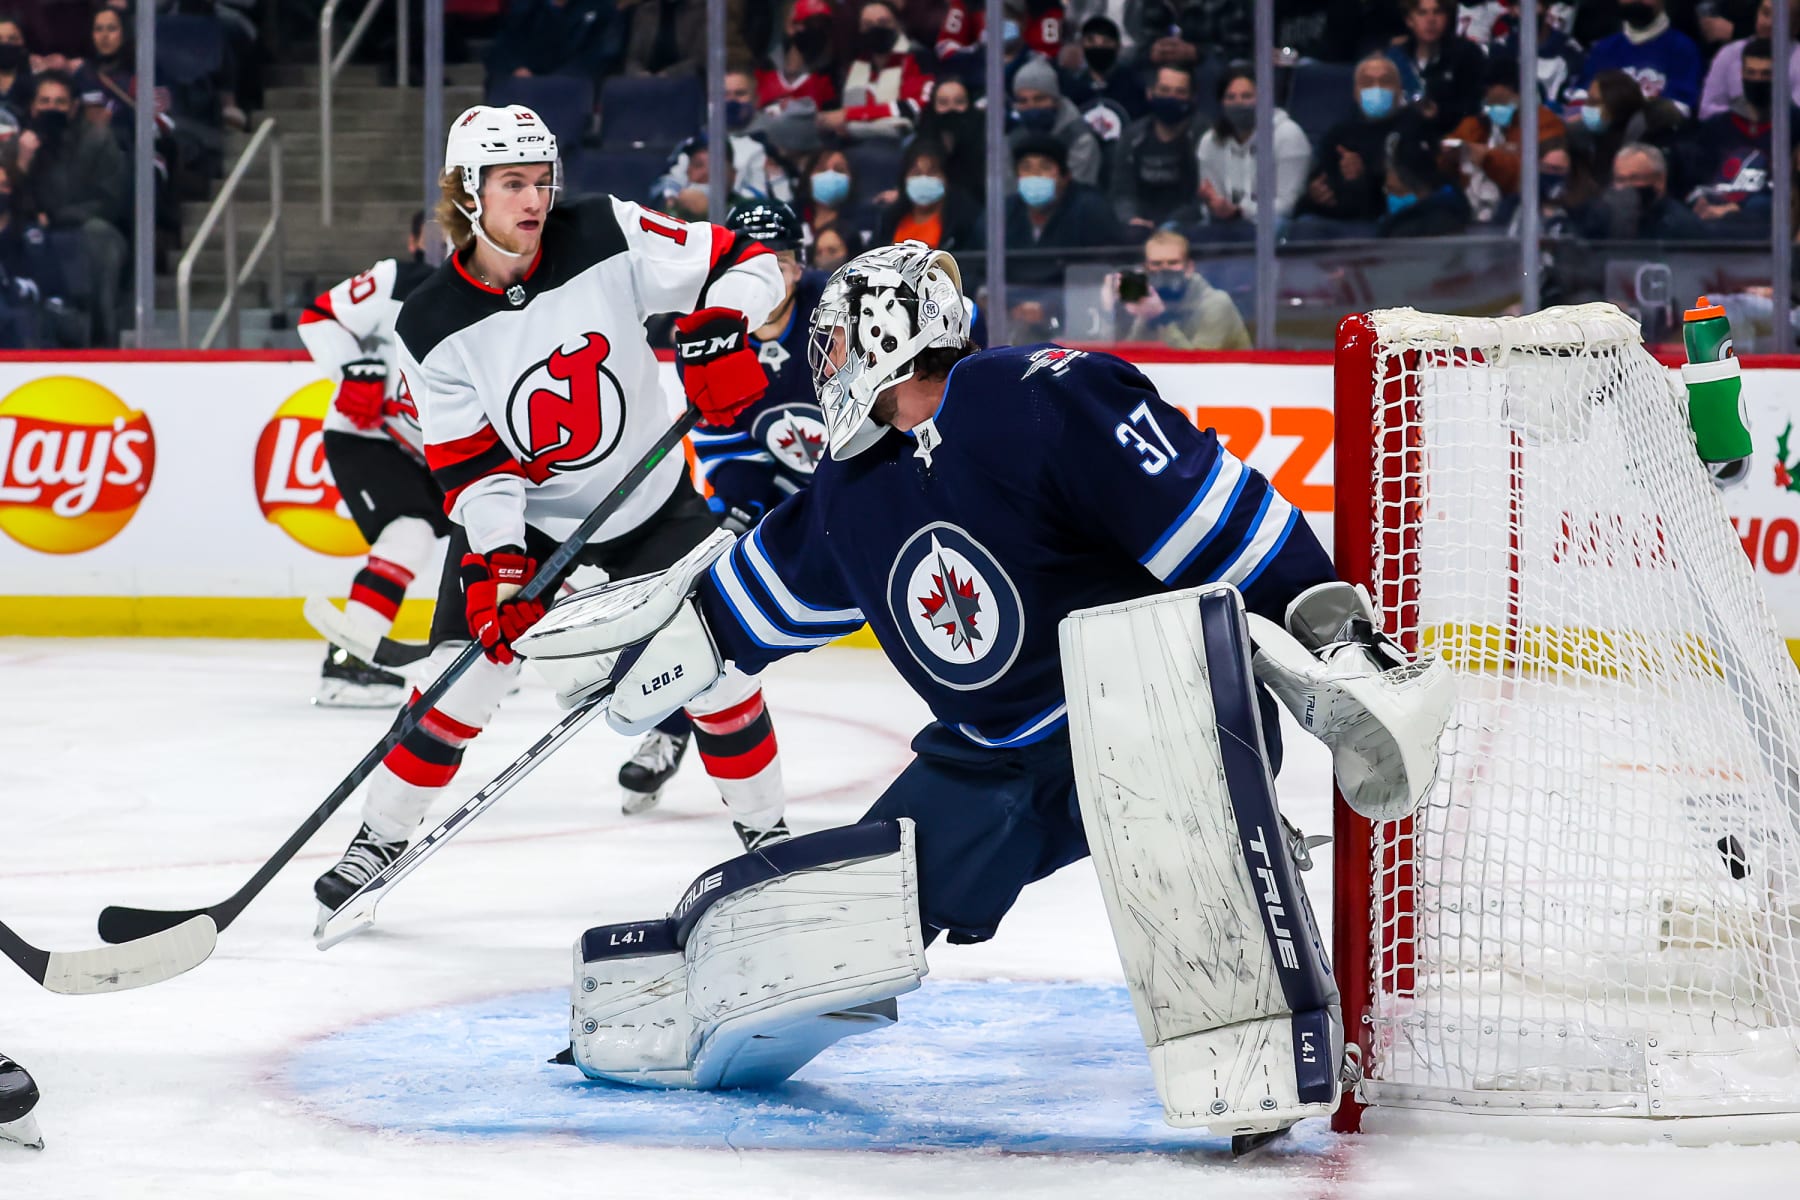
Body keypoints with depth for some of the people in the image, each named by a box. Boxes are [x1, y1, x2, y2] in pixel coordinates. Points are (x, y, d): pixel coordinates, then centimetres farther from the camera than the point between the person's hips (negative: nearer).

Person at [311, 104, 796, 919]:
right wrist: (495, 565, -28)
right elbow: (471, 463, -16)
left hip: (650, 499, 1)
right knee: (467, 671, -11)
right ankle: (379, 839, 6)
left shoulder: (606, 237, -18)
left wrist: (718, 330, -35)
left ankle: (764, 828, 16)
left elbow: (744, 263, -15)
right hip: (519, 515, 0)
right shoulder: (431, 327, -16)